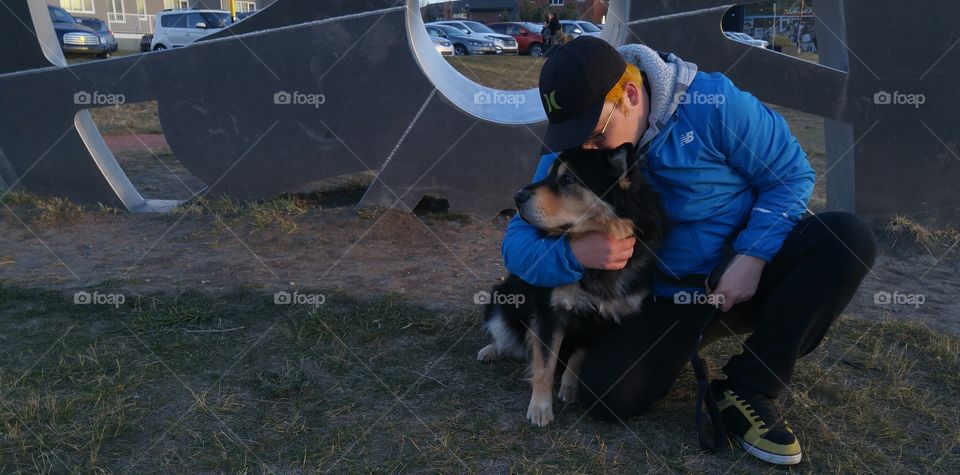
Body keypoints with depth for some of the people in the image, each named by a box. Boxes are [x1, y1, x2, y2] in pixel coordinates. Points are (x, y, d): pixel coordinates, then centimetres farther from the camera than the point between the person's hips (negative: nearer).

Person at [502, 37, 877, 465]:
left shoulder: (712, 104, -18)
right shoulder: (568, 153, -10)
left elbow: (791, 173, -8)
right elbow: (518, 245, -12)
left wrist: (752, 257, -22)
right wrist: (574, 252, -34)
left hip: (749, 274, 1)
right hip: (664, 300, 0)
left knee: (849, 238, -27)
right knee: (605, 394, -25)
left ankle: (748, 388, -18)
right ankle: (686, 340, 9)